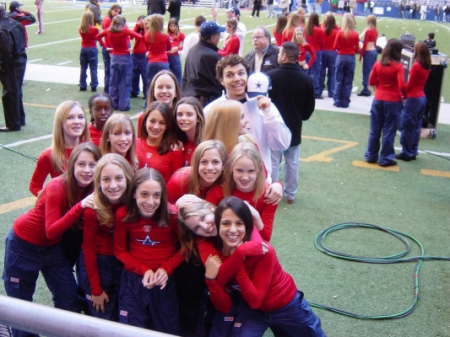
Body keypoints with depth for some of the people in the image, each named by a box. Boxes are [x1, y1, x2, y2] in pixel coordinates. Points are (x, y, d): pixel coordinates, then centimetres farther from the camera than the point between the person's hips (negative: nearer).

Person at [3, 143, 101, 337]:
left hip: (53, 247, 5)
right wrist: (80, 206, -41)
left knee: (70, 302, 7)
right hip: (24, 245, -5)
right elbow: (51, 232, -33)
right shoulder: (57, 187, -28)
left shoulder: (93, 190, -11)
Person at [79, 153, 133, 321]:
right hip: (96, 262, -3)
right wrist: (96, 290, -9)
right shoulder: (93, 208, -22)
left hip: (124, 262, 3)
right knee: (101, 315, 3)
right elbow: (89, 249, -13)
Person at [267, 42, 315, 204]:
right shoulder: (306, 79, -6)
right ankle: (290, 194, 24)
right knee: (292, 162, 15)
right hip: (294, 128, 3)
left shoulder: (270, 76, -17)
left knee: (272, 163, 5)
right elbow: (310, 107, 3)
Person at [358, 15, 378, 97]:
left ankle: (366, 90, -2)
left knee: (366, 71, -3)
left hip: (368, 52, -8)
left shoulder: (368, 31, -13)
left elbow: (365, 45, -13)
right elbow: (374, 43, 14)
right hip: (374, 51, 8)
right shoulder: (375, 31, 7)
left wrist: (361, 55, -8)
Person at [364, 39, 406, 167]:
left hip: (378, 99, 4)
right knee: (388, 131, 5)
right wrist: (405, 95, 0)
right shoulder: (398, 66, -12)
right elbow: (402, 85, -17)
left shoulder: (378, 64, 0)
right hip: (393, 101, -4)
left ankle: (371, 155, 21)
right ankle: (385, 158, 10)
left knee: (374, 130, 13)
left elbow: (371, 82, 8)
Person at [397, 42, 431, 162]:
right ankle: (413, 152, 20)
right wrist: (407, 93, 2)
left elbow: (410, 84, -12)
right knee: (416, 126, 13)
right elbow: (420, 82, 6)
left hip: (413, 98, -8)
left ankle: (406, 153, 5)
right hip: (422, 97, 8)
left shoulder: (416, 66, -16)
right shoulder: (427, 67, 7)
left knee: (407, 127, 1)